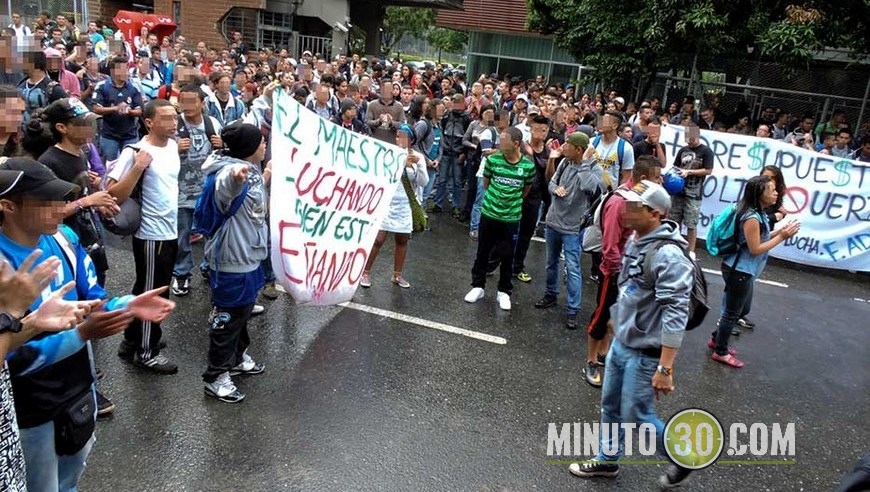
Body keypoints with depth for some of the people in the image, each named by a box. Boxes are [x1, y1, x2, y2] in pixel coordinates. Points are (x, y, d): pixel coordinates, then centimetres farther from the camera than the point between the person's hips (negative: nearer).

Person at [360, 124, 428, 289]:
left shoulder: (418, 157, -1)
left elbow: (423, 183, -6)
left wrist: (419, 165, -21)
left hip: (405, 205, 3)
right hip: (386, 202, -3)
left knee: (402, 240, 11)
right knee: (378, 239, -3)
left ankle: (397, 275, 26)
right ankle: (366, 272, 13)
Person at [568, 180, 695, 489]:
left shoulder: (668, 256, -26)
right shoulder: (635, 240, 1)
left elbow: (675, 316, -29)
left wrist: (665, 368, -29)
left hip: (644, 353, -8)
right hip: (620, 343, 8)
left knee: (636, 416, 7)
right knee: (610, 405, 20)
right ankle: (607, 460, 41)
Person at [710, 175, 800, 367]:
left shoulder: (757, 213, 5)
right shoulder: (752, 218, -25)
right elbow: (755, 249, -21)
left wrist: (779, 232, 1)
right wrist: (782, 237, -19)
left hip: (741, 270, 10)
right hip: (739, 271, -10)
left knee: (735, 309, 21)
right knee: (733, 311, 4)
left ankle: (717, 340, 36)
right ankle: (721, 352, 17)